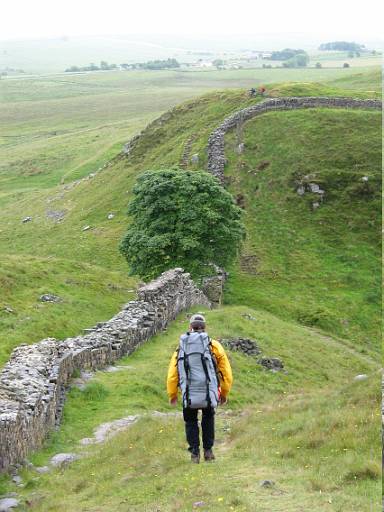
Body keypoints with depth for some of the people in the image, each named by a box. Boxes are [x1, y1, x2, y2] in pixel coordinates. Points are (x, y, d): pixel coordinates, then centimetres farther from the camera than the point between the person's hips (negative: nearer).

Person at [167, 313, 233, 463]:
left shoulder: (181, 347, 7)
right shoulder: (214, 345, 3)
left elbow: (171, 376, 8)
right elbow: (227, 373, 5)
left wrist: (172, 395, 23)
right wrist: (225, 393, 19)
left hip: (189, 395, 0)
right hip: (209, 394, 0)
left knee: (191, 422, 21)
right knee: (208, 419, 24)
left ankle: (194, 452, 13)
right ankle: (208, 450, 22)